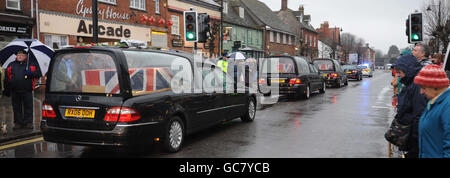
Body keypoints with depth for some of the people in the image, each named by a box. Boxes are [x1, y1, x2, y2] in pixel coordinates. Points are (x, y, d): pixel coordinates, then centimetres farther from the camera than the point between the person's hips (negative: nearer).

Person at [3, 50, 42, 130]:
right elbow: (7, 78, 13)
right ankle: (18, 123, 16)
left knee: (28, 107, 1)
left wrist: (31, 73, -19)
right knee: (16, 108, 7)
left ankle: (28, 123, 8)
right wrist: (6, 90, 7)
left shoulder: (32, 65, 8)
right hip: (15, 91, 2)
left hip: (27, 91, -2)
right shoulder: (11, 65, 13)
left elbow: (38, 73, 1)